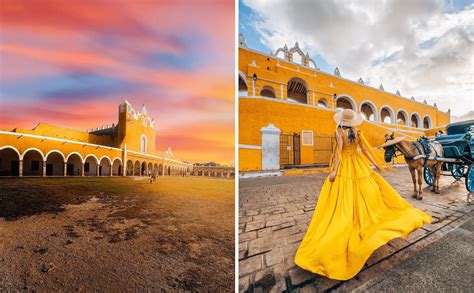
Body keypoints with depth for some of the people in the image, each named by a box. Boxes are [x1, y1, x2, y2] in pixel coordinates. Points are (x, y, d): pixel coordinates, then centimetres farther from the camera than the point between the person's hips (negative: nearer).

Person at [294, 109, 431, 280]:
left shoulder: (339, 132, -10)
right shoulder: (357, 132, 6)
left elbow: (339, 151, -18)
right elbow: (365, 150, 7)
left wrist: (334, 171, -19)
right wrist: (376, 164, 17)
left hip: (344, 167, -5)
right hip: (358, 166, 5)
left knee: (343, 202, -2)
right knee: (364, 195, 18)